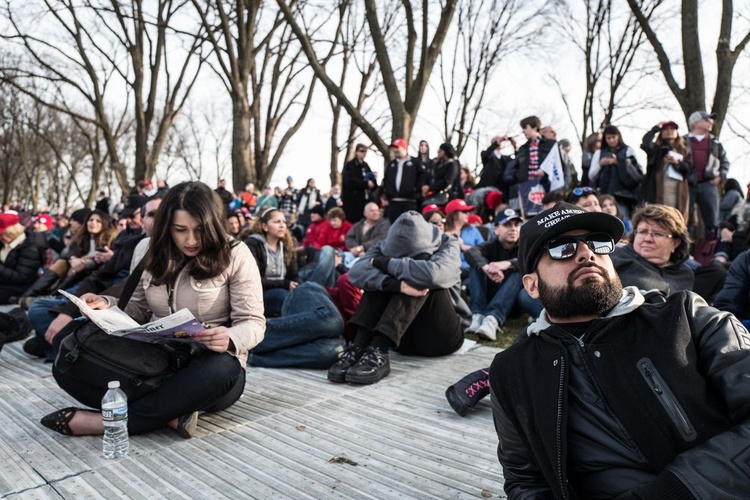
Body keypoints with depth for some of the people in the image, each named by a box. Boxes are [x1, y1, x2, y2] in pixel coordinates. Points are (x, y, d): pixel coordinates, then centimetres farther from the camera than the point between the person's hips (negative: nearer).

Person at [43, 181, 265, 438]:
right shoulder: (152, 253, 4)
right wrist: (107, 305, -6)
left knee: (222, 369, -40)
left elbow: (253, 322, -10)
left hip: (205, 366, -4)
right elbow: (139, 310, 15)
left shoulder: (234, 254, -9)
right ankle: (170, 414, -25)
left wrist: (230, 339, -32)